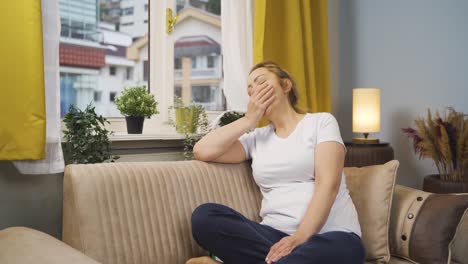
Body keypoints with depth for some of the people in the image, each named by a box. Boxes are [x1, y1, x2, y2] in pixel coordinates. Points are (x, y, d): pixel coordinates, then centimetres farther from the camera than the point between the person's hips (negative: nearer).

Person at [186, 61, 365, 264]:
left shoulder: (321, 122, 7)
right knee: (204, 216, -22)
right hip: (276, 234, 4)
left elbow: (328, 184, -7)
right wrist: (249, 119, 7)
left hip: (332, 236, -3)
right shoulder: (256, 138, 18)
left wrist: (300, 238, -20)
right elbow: (202, 151, 5)